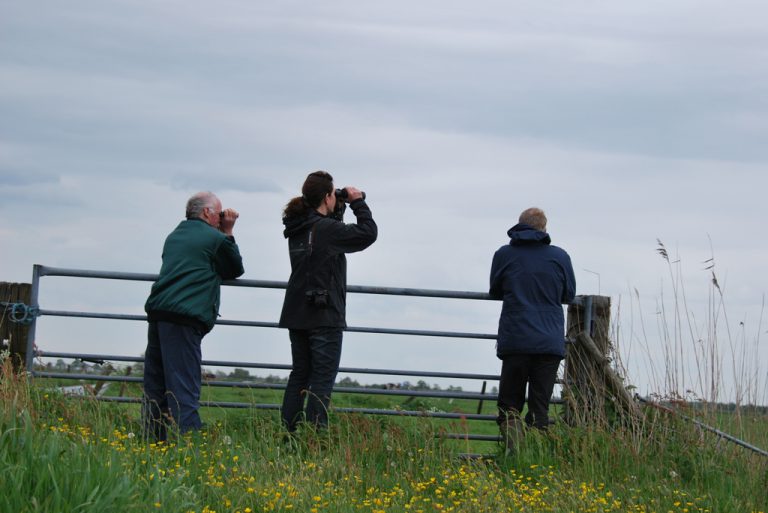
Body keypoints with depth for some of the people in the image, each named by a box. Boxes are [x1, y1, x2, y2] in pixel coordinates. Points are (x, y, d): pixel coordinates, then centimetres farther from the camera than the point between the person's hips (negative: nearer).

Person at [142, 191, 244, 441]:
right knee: (184, 390, -10)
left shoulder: (175, 235, 21)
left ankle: (154, 441, 13)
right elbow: (235, 269, 15)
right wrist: (227, 233, 18)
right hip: (184, 319, -7)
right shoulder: (215, 239, -2)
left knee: (155, 386, 10)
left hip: (157, 313, 7)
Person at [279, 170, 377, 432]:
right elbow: (368, 233, -13)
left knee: (299, 374, 13)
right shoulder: (326, 229, -16)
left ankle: (287, 432, 12)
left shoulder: (296, 227, 8)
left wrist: (337, 211, 15)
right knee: (323, 377, -3)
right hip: (324, 315, -8)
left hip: (296, 314, 8)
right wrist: (358, 203, -1)